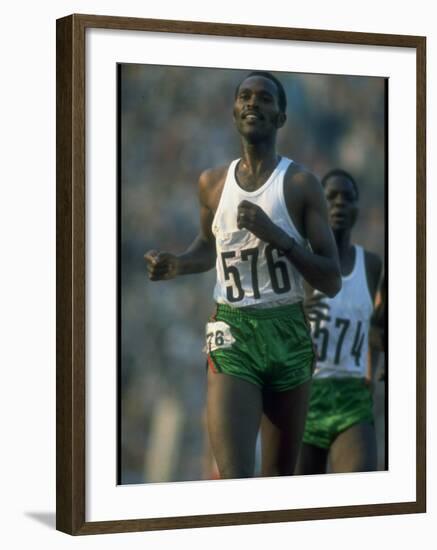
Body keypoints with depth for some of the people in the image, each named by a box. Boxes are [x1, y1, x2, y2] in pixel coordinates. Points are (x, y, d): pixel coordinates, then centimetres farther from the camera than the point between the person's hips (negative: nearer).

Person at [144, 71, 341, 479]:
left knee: (280, 476, 11)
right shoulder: (212, 183, 7)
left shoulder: (301, 184, -3)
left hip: (288, 334, 0)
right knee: (233, 477, -17)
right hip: (231, 332, 0)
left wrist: (278, 236, -18)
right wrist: (176, 265, 6)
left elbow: (332, 282, -5)